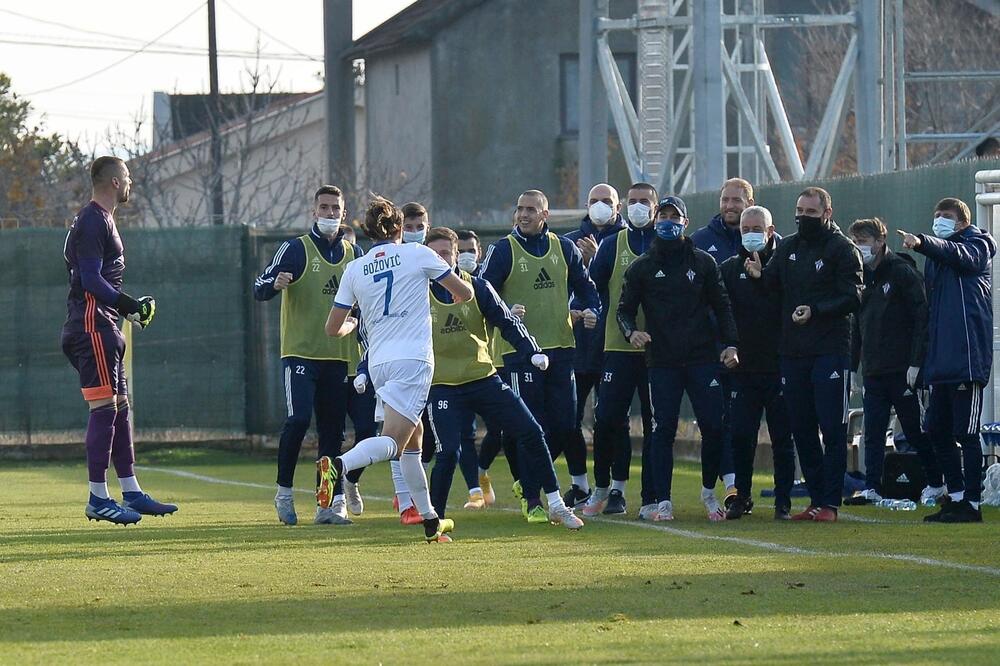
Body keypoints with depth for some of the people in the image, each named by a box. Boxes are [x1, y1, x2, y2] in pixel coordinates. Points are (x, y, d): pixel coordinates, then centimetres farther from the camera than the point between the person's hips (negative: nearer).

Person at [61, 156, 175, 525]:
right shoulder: (92, 221, -12)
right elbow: (91, 280, -19)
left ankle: (131, 493, 15)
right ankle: (98, 499, -11)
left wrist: (129, 308, 14)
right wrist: (131, 306, -17)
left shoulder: (101, 220, 20)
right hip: (91, 325, -11)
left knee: (120, 407, 11)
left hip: (104, 328, 11)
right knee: (105, 408, -11)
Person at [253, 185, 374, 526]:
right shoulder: (295, 249, -3)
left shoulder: (354, 254, 12)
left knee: (332, 431, 3)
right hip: (300, 353, -5)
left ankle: (328, 503, 5)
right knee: (298, 419, -17)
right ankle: (284, 493, -3)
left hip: (339, 357, 5)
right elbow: (260, 289, -9)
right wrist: (275, 283, -31)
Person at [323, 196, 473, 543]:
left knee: (413, 438, 18)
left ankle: (431, 522, 19)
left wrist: (350, 324, 35)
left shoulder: (355, 269, 10)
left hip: (378, 363, 5)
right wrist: (455, 297, 33)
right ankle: (338, 465, -42)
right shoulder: (418, 254, 3)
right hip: (413, 360, -5)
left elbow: (333, 328, 11)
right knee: (392, 441, -14)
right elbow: (465, 293, 8)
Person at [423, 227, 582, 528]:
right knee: (448, 453, -16)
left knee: (531, 433, -2)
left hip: (484, 379, 3)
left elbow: (506, 322, 0)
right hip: (442, 387, -2)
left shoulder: (477, 287, 0)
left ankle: (556, 505, 10)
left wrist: (532, 352, -14)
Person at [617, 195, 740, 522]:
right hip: (662, 361, 0)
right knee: (663, 430, -3)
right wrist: (631, 331, -13)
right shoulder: (641, 268, 8)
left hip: (703, 357, 0)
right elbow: (625, 308, 9)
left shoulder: (703, 262, 9)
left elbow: (721, 306, 11)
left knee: (713, 426, -3)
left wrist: (729, 344, 0)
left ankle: (709, 491, 16)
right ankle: (663, 502, 2)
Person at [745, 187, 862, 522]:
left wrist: (815, 311, -19)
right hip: (793, 352, 6)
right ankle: (816, 499, 15)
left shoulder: (842, 249, -3)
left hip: (830, 352, -6)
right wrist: (759, 275, -12)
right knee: (801, 429, 8)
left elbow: (852, 299, -9)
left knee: (832, 429, -5)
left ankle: (830, 503, -4)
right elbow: (773, 282, 10)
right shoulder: (788, 248, 14)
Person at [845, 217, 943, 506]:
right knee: (873, 432, -2)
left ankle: (935, 483, 15)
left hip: (902, 370, -6)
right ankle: (872, 488, -4)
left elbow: (922, 317, -12)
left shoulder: (902, 272, -7)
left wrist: (916, 363, -17)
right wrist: (853, 366, 15)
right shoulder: (863, 278, 15)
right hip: (873, 371, 6)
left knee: (915, 430, 3)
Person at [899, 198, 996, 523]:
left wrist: (921, 242, -39)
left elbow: (959, 254, -22)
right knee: (937, 429, 9)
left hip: (967, 358, -8)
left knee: (965, 432, -6)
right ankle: (955, 496, 19)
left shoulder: (977, 245, 2)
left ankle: (972, 503, -2)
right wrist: (920, 357, 17)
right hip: (940, 361, 8)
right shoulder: (935, 255, 23)